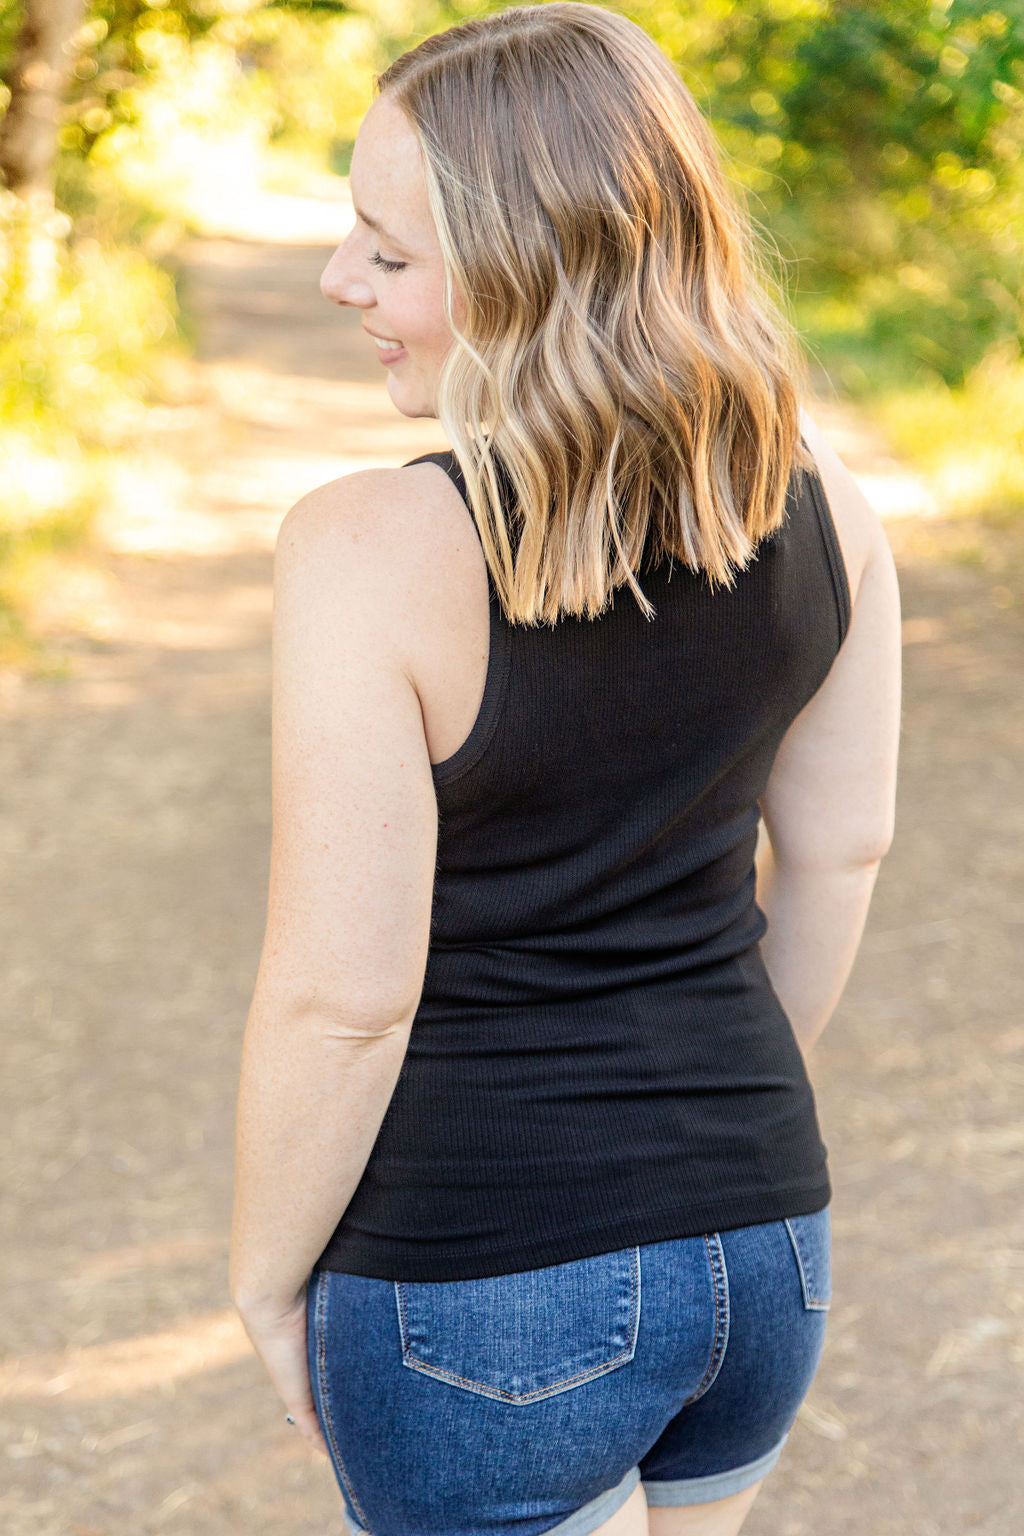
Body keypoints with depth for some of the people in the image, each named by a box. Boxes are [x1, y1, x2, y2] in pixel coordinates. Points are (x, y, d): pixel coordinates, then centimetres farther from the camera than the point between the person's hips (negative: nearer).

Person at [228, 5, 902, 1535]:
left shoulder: (374, 551, -23)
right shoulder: (815, 493, -6)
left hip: (483, 1290, -6)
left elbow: (344, 998, -20)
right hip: (760, 1240, 6)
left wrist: (269, 1281, -3)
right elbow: (839, 847, 5)